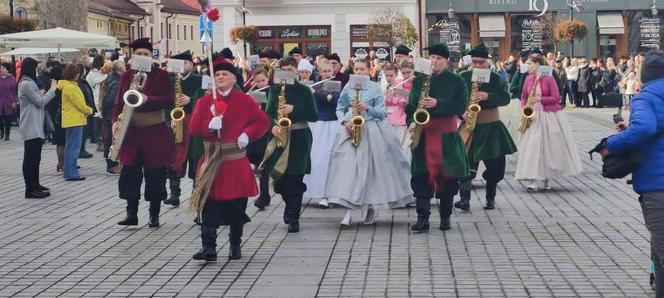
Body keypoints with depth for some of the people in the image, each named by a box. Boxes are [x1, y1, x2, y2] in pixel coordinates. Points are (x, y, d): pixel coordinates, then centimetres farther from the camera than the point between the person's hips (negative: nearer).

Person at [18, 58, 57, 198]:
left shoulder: (29, 83, 17)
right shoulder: (26, 84, -16)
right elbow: (40, 102, -14)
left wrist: (41, 95, 9)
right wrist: (52, 90, -6)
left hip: (35, 127, 10)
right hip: (31, 128, -10)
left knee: (34, 158, 16)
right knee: (30, 158, -8)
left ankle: (35, 185, 23)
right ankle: (30, 190, -6)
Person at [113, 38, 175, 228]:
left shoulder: (161, 75, 0)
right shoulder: (126, 76, 10)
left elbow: (169, 99, -9)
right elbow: (119, 102, 11)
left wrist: (147, 100, -22)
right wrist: (116, 120, -5)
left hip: (155, 133, -3)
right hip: (131, 132, 3)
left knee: (155, 175, 2)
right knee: (129, 173, 0)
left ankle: (154, 215, 13)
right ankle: (131, 214, 10)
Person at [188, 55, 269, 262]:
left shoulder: (245, 101, 3)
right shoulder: (204, 102, 6)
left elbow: (262, 122, 4)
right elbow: (193, 128, 1)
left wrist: (247, 134, -12)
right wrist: (209, 127, -19)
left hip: (236, 161, 0)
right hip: (212, 161, 1)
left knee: (237, 204, 7)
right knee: (209, 203, -6)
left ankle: (235, 245, 22)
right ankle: (209, 247, -4)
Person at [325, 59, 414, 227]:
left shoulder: (375, 88, 3)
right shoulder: (348, 87, 8)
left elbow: (382, 113, 1)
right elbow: (340, 109, 13)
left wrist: (368, 108, -15)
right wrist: (345, 122, -5)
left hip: (371, 130, -1)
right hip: (350, 129, 1)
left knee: (370, 167, -1)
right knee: (348, 165, -10)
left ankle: (371, 207, 17)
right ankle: (348, 212, -11)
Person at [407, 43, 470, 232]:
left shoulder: (457, 82, 3)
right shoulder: (419, 81, 11)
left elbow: (460, 107, -7)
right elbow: (410, 106, 13)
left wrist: (437, 104, -18)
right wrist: (411, 122, -4)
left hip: (447, 136, -2)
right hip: (423, 135, 2)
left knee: (447, 176, 2)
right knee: (422, 176, -4)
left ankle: (445, 217, 15)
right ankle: (422, 218, -2)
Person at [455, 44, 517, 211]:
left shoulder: (496, 79, 2)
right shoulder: (463, 77, 4)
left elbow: (505, 99, -6)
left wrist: (488, 96, -21)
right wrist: (462, 113, -15)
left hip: (491, 127, 1)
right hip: (469, 125, 0)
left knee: (494, 165, 4)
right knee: (467, 163, -12)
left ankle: (491, 199, 18)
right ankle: (465, 199, -14)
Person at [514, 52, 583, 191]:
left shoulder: (549, 78, -8)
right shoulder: (528, 79, 6)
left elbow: (556, 98, -10)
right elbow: (524, 97, 13)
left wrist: (540, 99, -20)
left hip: (550, 116, -3)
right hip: (533, 116, 3)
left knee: (550, 146, 3)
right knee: (532, 146, -6)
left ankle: (548, 178, 17)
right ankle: (533, 181, -8)